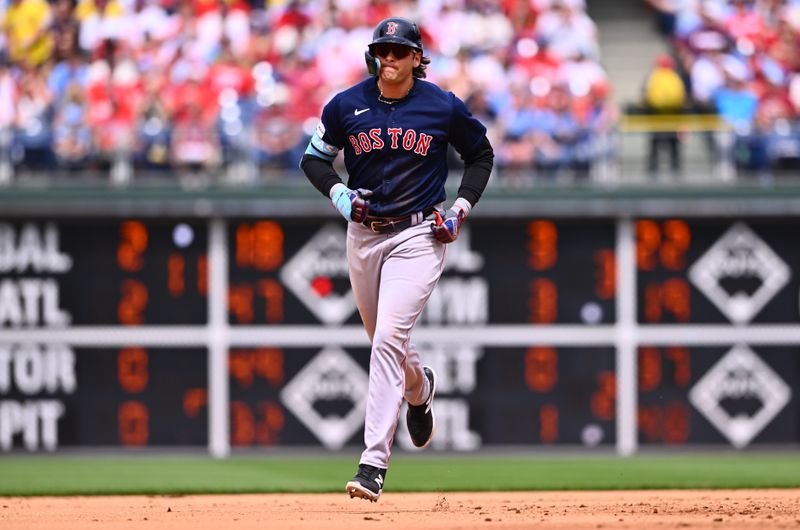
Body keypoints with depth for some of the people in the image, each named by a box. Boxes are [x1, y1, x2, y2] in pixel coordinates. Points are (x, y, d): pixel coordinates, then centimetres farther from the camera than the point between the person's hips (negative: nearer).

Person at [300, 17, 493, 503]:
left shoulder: (444, 108, -6)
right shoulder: (347, 106, -2)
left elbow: (481, 155, 10)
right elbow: (314, 158, 10)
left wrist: (462, 207, -3)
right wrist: (339, 193, -10)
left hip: (420, 235, -4)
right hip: (364, 233, 4)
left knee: (389, 338, -17)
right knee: (384, 340, 16)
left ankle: (374, 463, -20)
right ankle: (421, 388, 54)